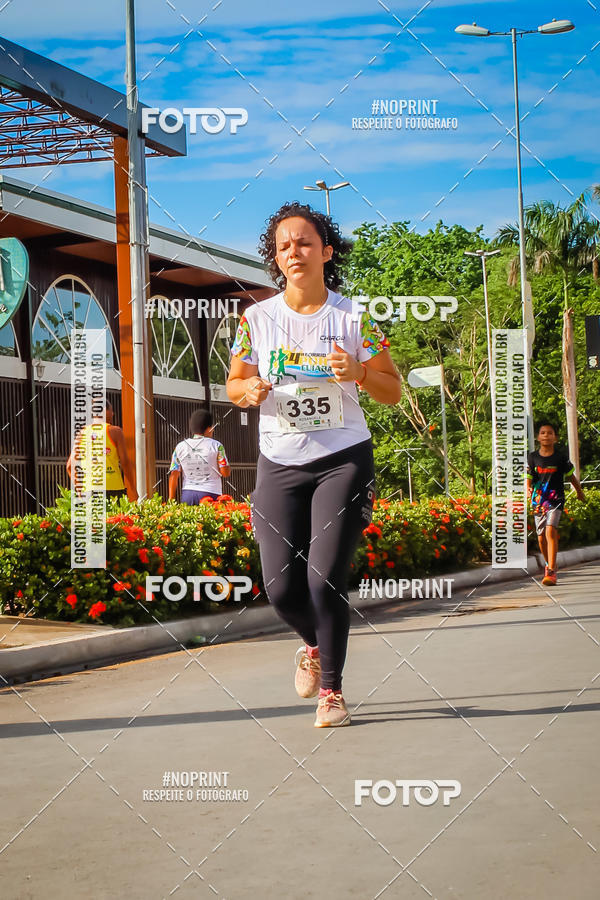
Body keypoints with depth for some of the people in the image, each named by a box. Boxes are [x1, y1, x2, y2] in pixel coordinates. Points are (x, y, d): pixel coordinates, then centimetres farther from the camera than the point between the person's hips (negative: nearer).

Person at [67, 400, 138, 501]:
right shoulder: (115, 431, 0)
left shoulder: (82, 433, 12)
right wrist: (133, 489, 2)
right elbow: (125, 462, -5)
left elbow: (70, 465, 9)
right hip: (112, 488, -4)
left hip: (88, 489, 4)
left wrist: (78, 488, 19)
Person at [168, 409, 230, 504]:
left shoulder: (180, 447, 7)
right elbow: (225, 473, -3)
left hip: (187, 494, 3)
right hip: (210, 494, -3)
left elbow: (173, 475, 5)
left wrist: (171, 500, 8)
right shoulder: (216, 446, -2)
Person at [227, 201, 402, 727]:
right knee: (281, 587, -2)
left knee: (325, 579, -11)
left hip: (343, 460, -2)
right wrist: (250, 389, -10)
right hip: (279, 463, 2)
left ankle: (331, 690, 6)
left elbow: (393, 392, 3)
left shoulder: (354, 318, -1)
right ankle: (315, 646, 32)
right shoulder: (257, 318, 3)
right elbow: (234, 385, 13)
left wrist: (358, 372, -18)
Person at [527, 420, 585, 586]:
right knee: (541, 537, 9)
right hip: (538, 500, 3)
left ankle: (551, 572, -22)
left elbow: (571, 475, 12)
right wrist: (529, 490, -16)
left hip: (555, 499, -3)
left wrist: (579, 492, 26)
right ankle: (548, 563, 37)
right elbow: (529, 478, 5)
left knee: (551, 530, -20)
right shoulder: (533, 457, 1)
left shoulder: (561, 457, -2)